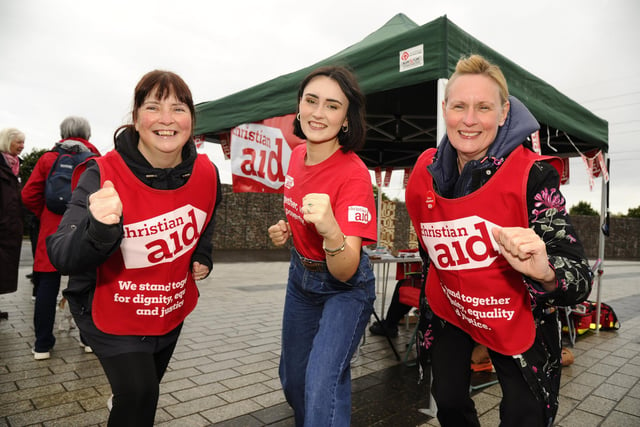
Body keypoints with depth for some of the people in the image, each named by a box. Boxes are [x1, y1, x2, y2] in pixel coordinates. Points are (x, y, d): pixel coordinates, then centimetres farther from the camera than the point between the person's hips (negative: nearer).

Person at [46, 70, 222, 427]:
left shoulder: (206, 172, -13)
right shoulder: (103, 175, -26)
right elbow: (63, 259, -30)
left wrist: (203, 255, -2)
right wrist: (100, 229, -49)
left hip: (173, 309, 5)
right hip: (113, 315, -4)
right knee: (139, 396, -11)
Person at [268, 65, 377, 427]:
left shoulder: (354, 173, -28)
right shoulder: (298, 155, -8)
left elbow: (345, 272, -32)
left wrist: (331, 230, -51)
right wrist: (286, 229, -6)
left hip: (345, 288, -6)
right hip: (300, 276, 7)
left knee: (321, 388, -19)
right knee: (293, 380, 21)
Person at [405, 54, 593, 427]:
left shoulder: (533, 175, -26)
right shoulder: (427, 170, -13)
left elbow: (580, 282, -29)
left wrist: (543, 272, -51)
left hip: (517, 322, -3)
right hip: (450, 309, 4)